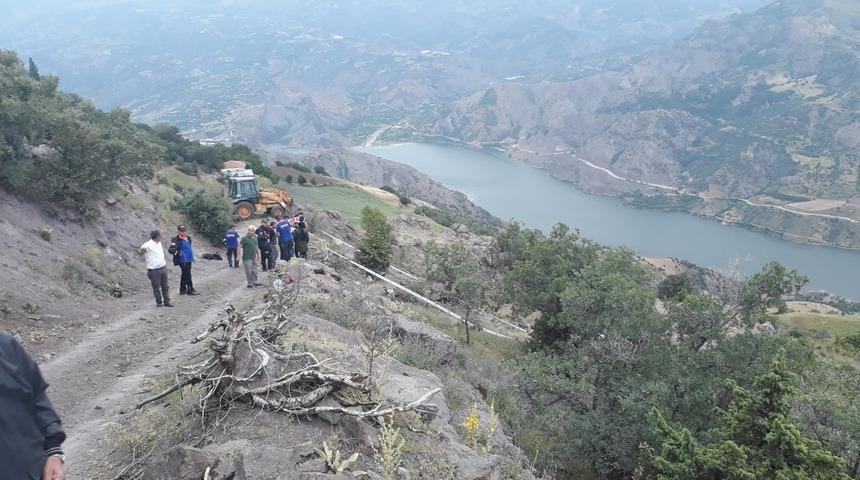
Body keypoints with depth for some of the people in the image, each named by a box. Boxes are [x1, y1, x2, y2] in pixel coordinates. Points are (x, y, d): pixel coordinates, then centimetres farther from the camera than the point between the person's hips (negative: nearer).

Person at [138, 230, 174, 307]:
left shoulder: (159, 243, 9)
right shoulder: (148, 245, -16)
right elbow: (139, 252, -29)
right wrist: (142, 250, -50)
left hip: (163, 268, 7)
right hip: (154, 271, -7)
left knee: (165, 286, 12)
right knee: (156, 288, 3)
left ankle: (167, 301, 21)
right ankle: (159, 302, 16)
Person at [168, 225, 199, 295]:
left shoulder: (188, 238, 6)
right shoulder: (176, 240, -19)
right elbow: (170, 249, -27)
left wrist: (192, 257, 25)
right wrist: (177, 252, -38)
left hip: (189, 260, 8)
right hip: (183, 261, -8)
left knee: (185, 275, 18)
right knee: (187, 275, 2)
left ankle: (182, 290, 30)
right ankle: (191, 290, 14)